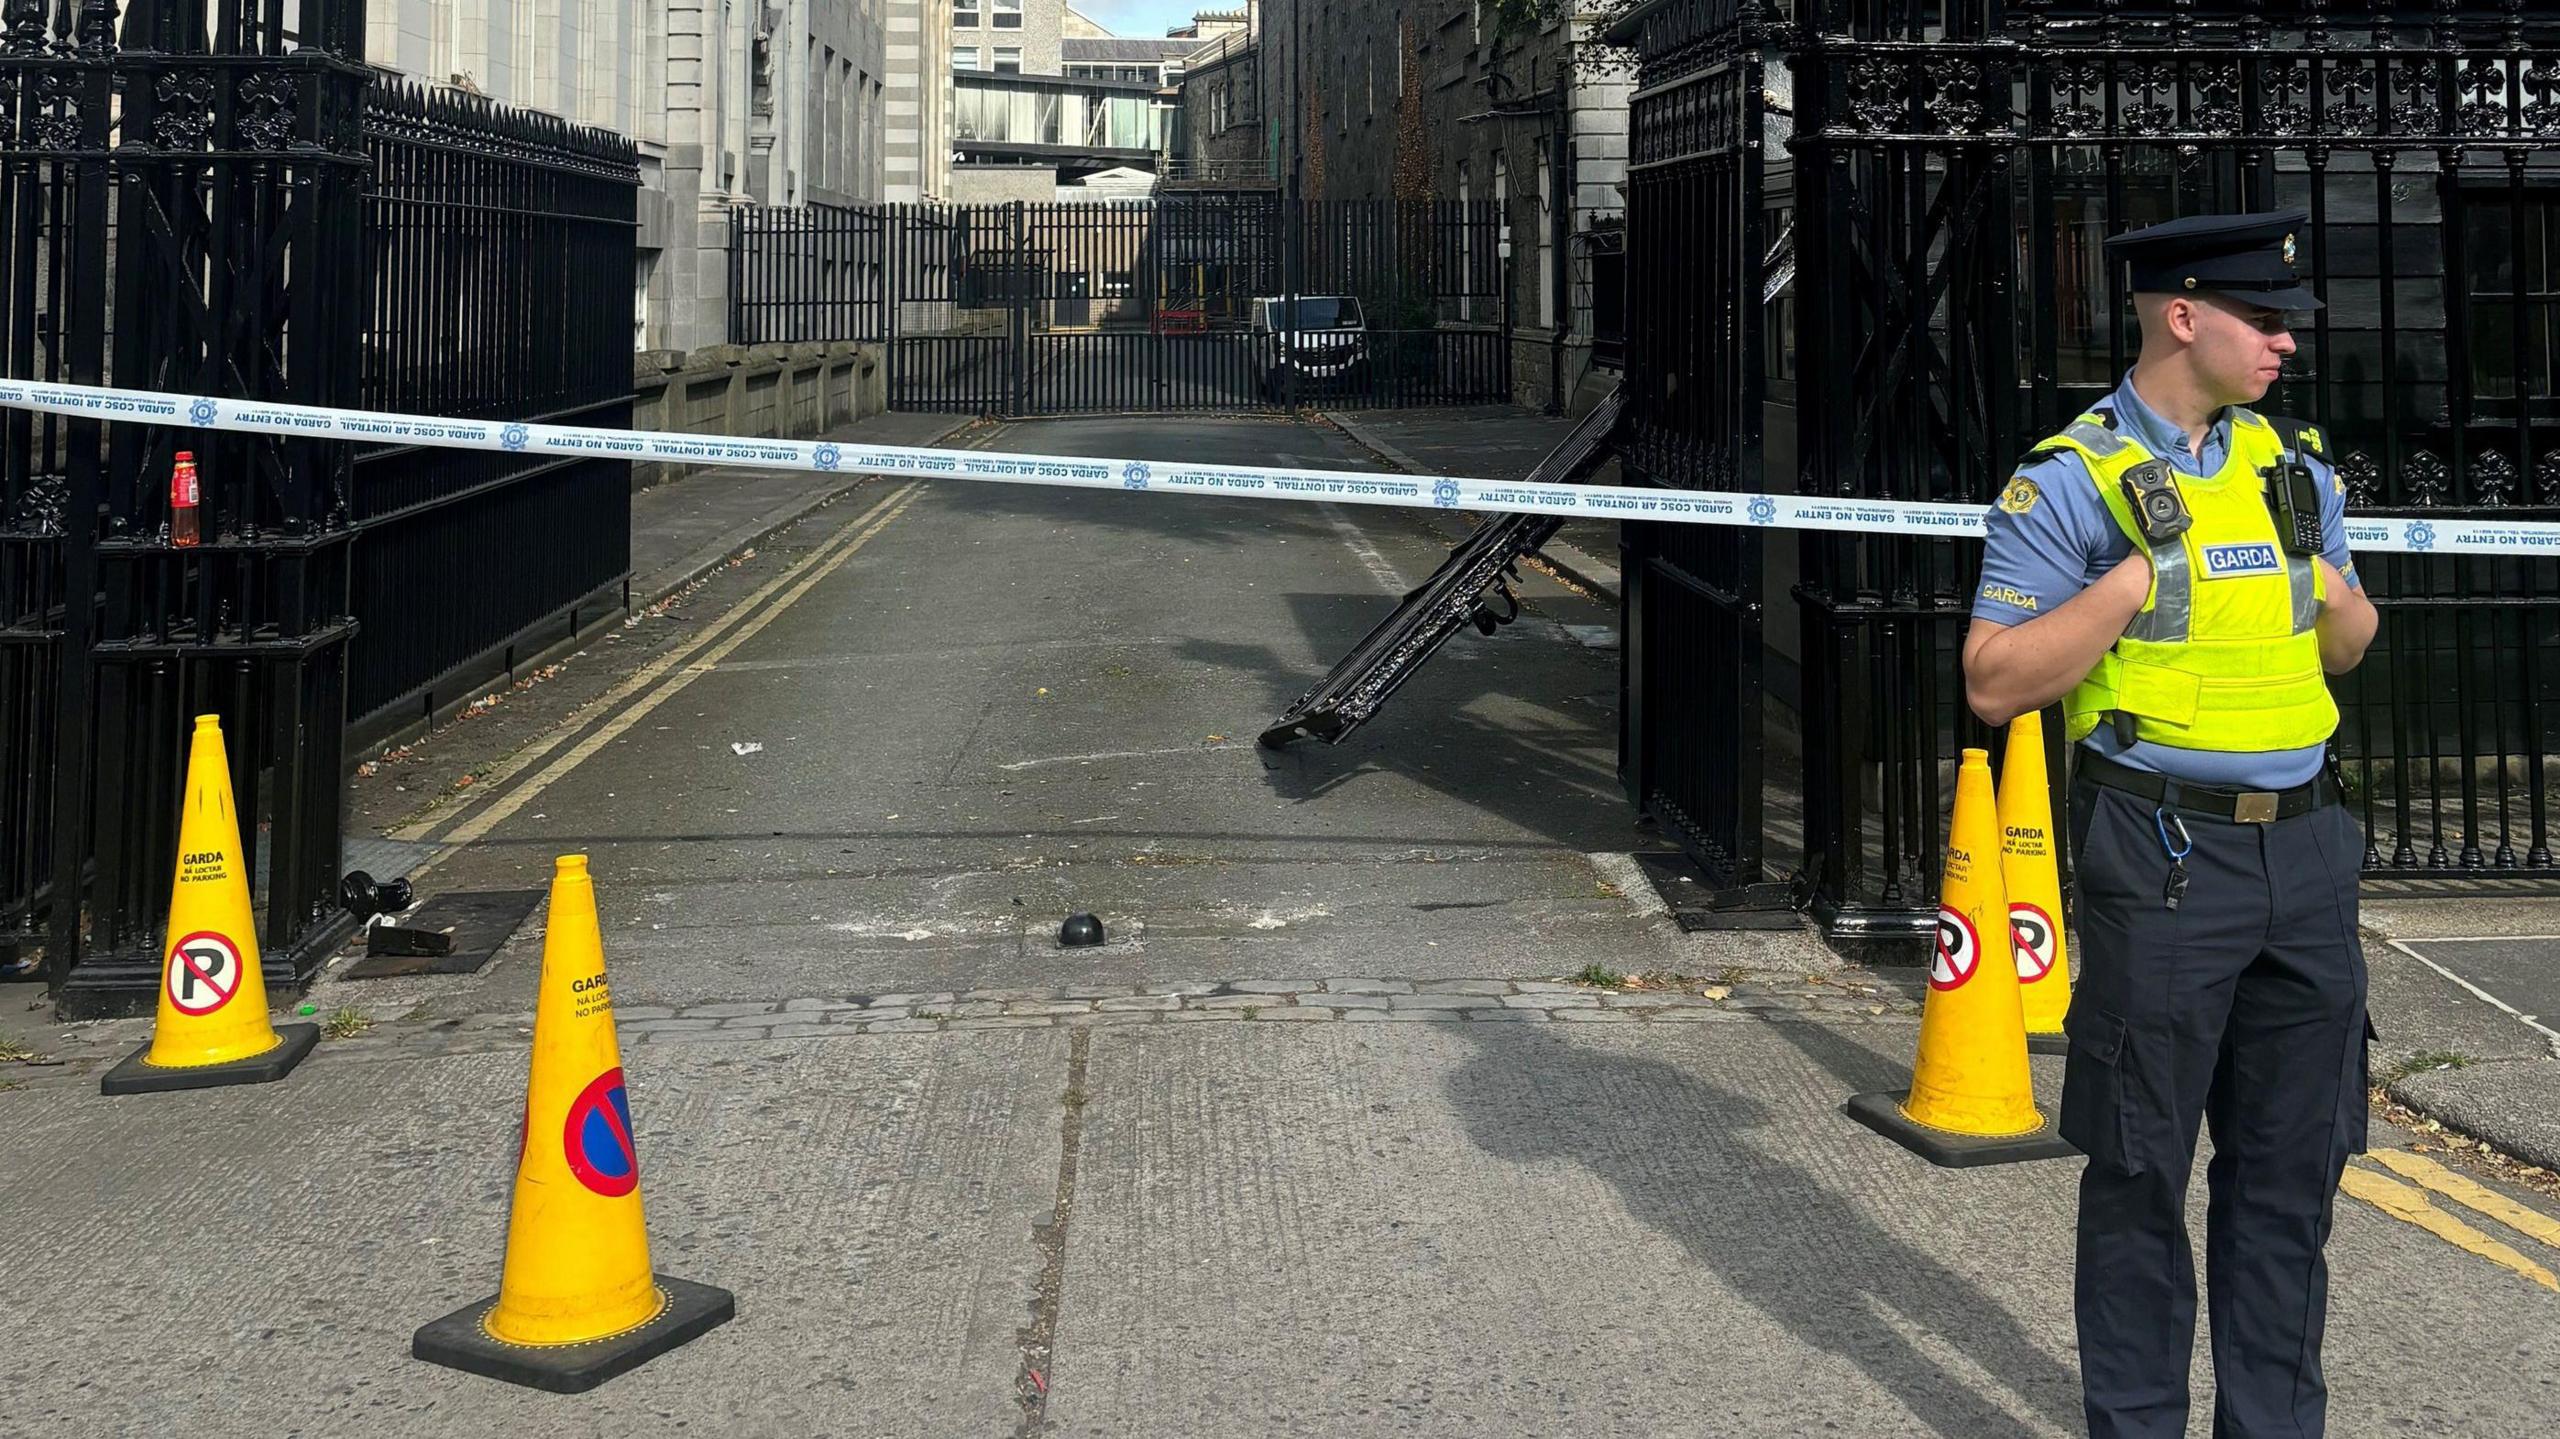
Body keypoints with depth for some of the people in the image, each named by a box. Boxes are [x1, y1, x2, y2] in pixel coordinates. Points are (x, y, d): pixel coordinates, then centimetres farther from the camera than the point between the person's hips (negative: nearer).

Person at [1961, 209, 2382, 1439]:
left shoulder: (2294, 465, 11)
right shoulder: (2069, 483, -7)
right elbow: (1995, 684, -13)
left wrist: (2337, 601, -2)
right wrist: (2142, 573, -19)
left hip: (2305, 848, 6)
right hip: (2163, 862, -6)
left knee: (2292, 1167, 11)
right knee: (2140, 1173, 4)